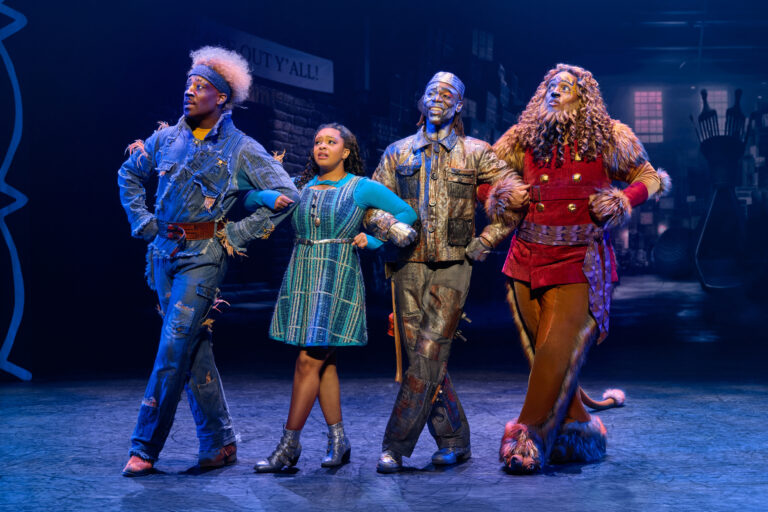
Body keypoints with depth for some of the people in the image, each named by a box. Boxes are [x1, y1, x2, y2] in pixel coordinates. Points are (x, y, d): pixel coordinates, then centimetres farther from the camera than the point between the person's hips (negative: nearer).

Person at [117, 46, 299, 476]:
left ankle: (145, 448, -2)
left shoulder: (241, 149, -4)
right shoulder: (167, 138, 9)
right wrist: (143, 222, 13)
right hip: (164, 251, 5)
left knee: (173, 349, -11)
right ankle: (220, 443, 16)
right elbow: (129, 175, 25)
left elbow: (287, 195, -7)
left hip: (203, 255, -5)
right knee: (194, 349, 8)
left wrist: (236, 235, -8)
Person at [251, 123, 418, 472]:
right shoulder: (299, 186, 12)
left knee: (308, 361, -10)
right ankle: (338, 440, 15)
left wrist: (373, 240, -4)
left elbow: (407, 213, 5)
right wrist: (270, 196, -6)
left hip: (337, 279, -5)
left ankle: (289, 444, -4)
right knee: (323, 361, 7)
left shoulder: (362, 188, 2)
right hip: (301, 277, 5)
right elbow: (250, 198, 16)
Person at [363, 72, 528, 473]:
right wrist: (387, 225, -10)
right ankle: (454, 441, 16)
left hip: (451, 267, -3)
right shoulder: (398, 152, 12)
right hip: (409, 265, 3)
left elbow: (516, 196, 6)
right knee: (425, 359, 4)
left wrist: (484, 242, 0)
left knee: (428, 356, -10)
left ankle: (395, 447, -4)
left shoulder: (475, 153, 5)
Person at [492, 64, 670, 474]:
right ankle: (579, 429, 18)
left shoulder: (609, 137, 6)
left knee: (560, 349, -11)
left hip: (582, 260, -3)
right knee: (544, 353, 3)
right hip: (529, 257, 3)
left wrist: (623, 199, -4)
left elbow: (652, 178, 15)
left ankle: (530, 437, -5)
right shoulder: (523, 137, 10)